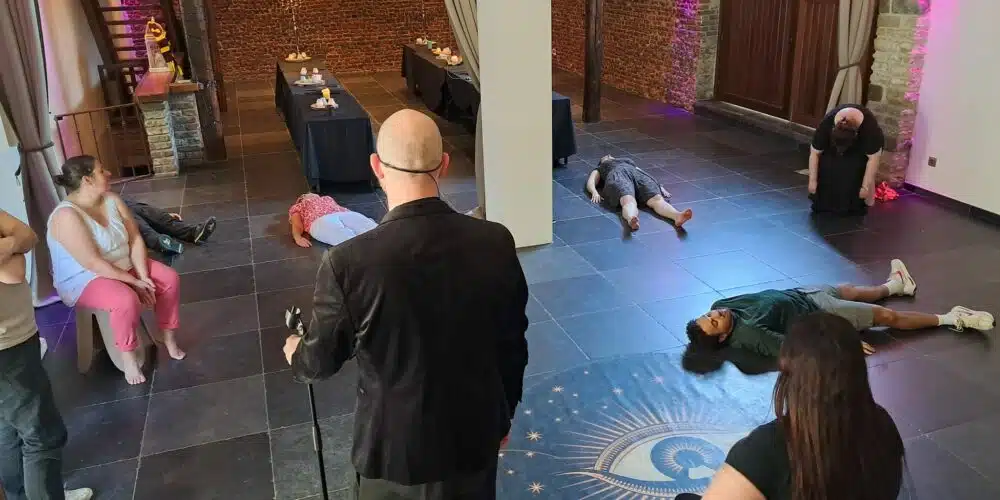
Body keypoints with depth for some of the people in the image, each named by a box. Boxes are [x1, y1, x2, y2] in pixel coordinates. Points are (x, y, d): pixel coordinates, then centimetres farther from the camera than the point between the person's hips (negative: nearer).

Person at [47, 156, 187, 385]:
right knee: (126, 300, -34)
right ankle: (128, 357, -13)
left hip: (124, 266, 8)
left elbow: (135, 239, -3)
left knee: (170, 279, -7)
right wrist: (133, 282, -24)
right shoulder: (67, 216, -26)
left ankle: (169, 338, 7)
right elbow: (92, 263, -28)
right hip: (84, 280, -8)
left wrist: (144, 276, -15)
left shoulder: (112, 200, -2)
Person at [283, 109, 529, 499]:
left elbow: (320, 362, -9)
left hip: (394, 448, -2)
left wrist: (296, 355, 15)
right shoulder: (496, 243, -17)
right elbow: (512, 346, -4)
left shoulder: (349, 262, -26)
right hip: (474, 437, 2)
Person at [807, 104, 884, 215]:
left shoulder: (870, 127, -40)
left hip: (865, 144, -2)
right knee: (827, 164, -17)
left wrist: (865, 186, -30)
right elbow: (815, 153, -23)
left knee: (856, 169, -23)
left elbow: (873, 159, -32)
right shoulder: (826, 125, -35)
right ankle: (825, 203, -2)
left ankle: (856, 206, -9)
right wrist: (813, 180, -20)